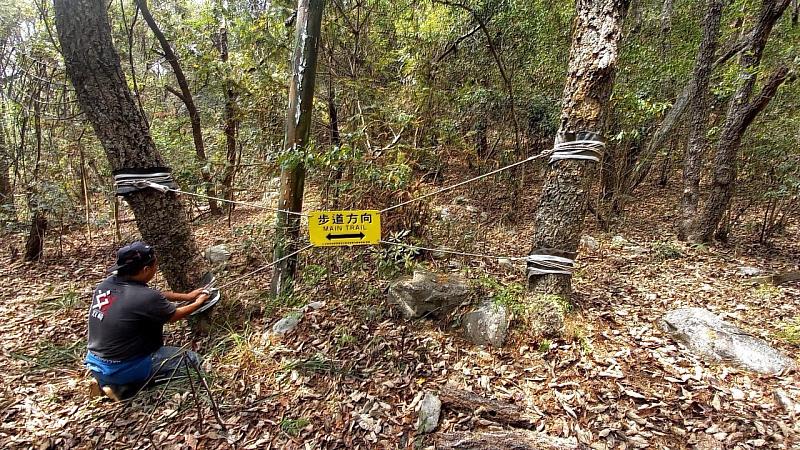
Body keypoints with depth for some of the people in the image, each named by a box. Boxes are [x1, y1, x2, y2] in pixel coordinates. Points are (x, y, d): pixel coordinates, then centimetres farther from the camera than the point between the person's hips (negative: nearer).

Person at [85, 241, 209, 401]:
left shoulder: (106, 284, -5)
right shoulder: (146, 298, -27)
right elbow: (174, 315, -7)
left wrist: (187, 296, 16)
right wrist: (198, 303, 11)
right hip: (121, 369, -8)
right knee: (192, 359, 1)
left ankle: (106, 380, 16)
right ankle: (123, 388, -1)